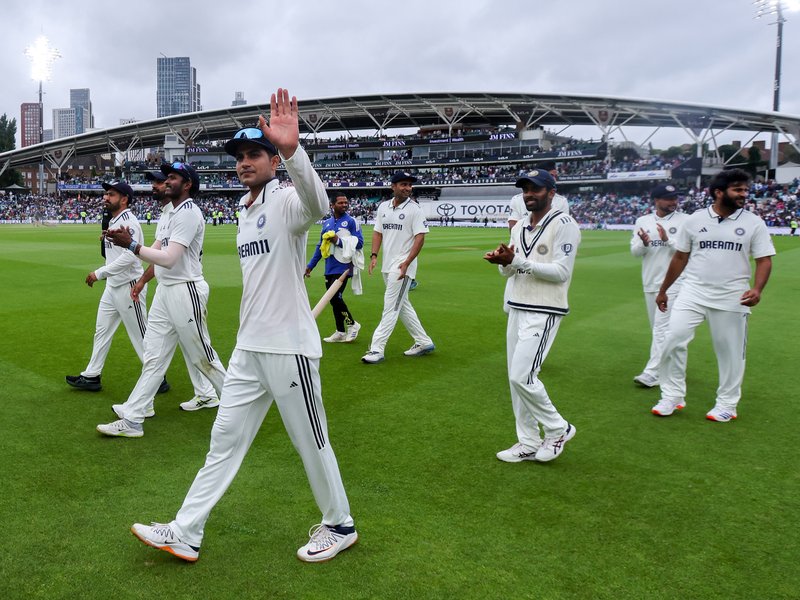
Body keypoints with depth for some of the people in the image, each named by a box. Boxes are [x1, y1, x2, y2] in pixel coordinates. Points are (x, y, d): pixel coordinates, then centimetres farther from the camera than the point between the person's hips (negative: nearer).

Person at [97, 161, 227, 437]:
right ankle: (132, 419, 10)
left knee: (202, 357, 2)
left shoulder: (188, 213, -15)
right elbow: (155, 251, 11)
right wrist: (125, 240, -4)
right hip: (165, 291, 9)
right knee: (153, 357, 8)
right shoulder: (172, 213, 16)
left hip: (185, 292, -9)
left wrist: (131, 245, -20)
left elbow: (169, 259, -22)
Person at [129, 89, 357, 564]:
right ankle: (185, 534, 23)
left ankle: (340, 526, 27)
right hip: (249, 349, 8)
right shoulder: (246, 212, 16)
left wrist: (293, 150, -53)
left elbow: (318, 205, -37)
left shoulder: (287, 201, -11)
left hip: (289, 347, -8)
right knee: (225, 439, 13)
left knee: (312, 444, 6)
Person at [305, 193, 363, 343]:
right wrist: (311, 265, 18)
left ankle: (352, 324, 11)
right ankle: (340, 332, 19)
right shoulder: (327, 223, 15)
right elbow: (320, 246, 20)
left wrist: (339, 240, -17)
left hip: (343, 267, -6)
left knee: (335, 297, -11)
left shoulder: (351, 221, -3)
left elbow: (359, 242, -11)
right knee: (334, 299, 9)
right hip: (329, 268, 6)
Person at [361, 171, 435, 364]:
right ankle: (424, 342, 26)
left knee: (391, 306, -8)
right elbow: (378, 232, 14)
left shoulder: (414, 209, -9)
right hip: (387, 265, 7)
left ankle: (376, 349, -7)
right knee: (402, 305, 14)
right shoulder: (383, 207, 9)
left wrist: (407, 263, -23)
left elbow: (420, 237, -14)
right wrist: (374, 255, 0)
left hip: (403, 266, -7)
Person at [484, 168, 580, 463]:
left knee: (522, 376, -13)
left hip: (544, 312, -8)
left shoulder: (564, 225, -10)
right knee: (516, 378, 9)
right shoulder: (519, 226, 14)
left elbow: (561, 272, -18)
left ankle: (558, 428, 10)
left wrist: (517, 260, -21)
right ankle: (529, 444, 21)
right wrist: (504, 261, -9)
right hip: (517, 309, 8)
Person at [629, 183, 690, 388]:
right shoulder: (642, 221, 7)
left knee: (662, 327, -11)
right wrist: (644, 243, -18)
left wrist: (668, 240, -23)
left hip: (673, 283, -5)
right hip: (650, 283, 5)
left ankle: (652, 374, -11)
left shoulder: (686, 221, -4)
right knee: (657, 328, 14)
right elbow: (634, 251, 3)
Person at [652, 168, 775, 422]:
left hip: (732, 299, 0)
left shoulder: (754, 223, 0)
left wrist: (756, 289, -19)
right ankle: (672, 396, 6)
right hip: (693, 293, 1)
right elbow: (680, 258, 10)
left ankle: (727, 404, 24)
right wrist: (663, 290, 13)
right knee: (673, 340, -9)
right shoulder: (695, 220, 2)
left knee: (731, 351, 7)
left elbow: (764, 260, 0)